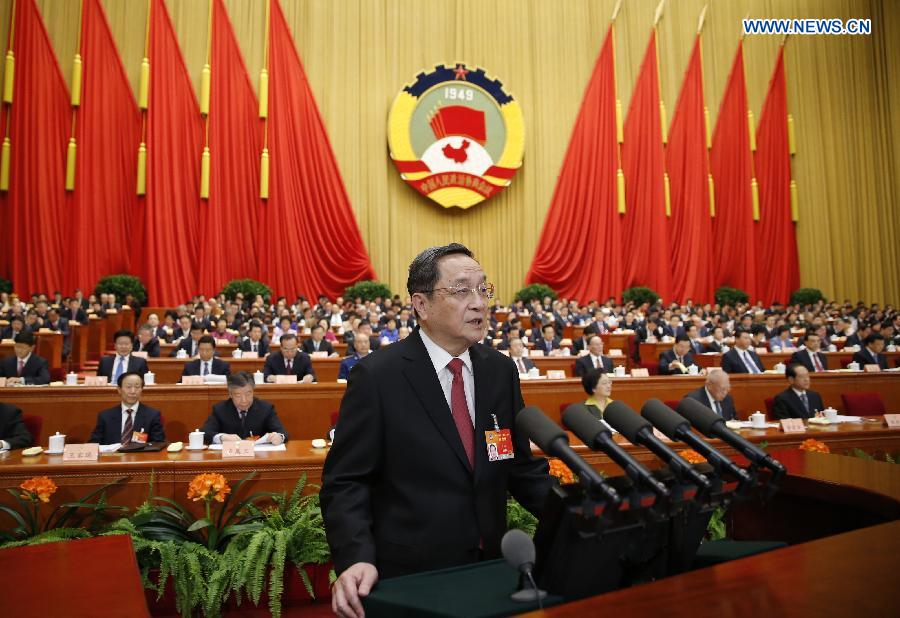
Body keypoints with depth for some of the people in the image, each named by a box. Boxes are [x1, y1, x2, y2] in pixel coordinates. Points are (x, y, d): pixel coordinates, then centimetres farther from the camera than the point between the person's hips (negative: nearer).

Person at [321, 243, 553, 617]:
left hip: (489, 569, 5)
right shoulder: (377, 376, -13)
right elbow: (346, 482, -12)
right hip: (409, 577, -5)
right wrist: (357, 558, -27)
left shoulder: (501, 371, 2)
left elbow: (522, 468, 7)